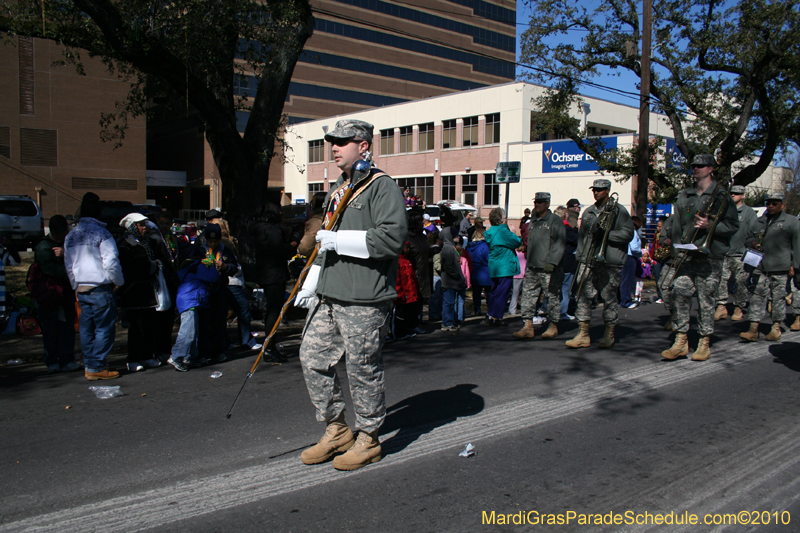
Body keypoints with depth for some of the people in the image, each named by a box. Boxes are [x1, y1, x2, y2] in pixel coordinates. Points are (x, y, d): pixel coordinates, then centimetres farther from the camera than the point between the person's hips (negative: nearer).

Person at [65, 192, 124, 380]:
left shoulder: (70, 236, 12)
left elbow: (68, 266, 18)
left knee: (87, 328, 13)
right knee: (104, 328, -1)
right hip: (101, 289, -7)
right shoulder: (101, 233, -12)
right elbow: (111, 263, -16)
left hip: (81, 289, 8)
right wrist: (119, 282, -2)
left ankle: (89, 365, 18)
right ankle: (96, 367, -1)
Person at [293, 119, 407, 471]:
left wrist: (340, 240, -18)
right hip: (328, 296, 9)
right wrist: (309, 285, 21)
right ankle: (336, 429, 26)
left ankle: (368, 440, 20)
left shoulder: (382, 187, -7)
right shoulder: (336, 192, 21)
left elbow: (394, 237, -20)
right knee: (313, 358, 9)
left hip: (363, 299, -9)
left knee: (363, 368, 1)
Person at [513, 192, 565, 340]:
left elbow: (560, 243, -12)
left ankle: (553, 326, 13)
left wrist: (552, 262, -20)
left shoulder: (555, 220, -4)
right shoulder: (533, 220, 17)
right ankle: (527, 326, 5)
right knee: (528, 295, 2)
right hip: (532, 267, 7)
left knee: (552, 297, 1)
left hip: (549, 269, -7)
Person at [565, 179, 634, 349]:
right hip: (588, 261, 5)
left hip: (610, 262, -5)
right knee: (583, 296, -1)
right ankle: (583, 335, 3)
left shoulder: (618, 211, 1)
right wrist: (581, 256, 13)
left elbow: (628, 233, -6)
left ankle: (609, 335, 14)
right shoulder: (588, 212, 17)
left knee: (609, 297, 2)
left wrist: (606, 234, -16)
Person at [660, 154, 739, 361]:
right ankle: (681, 342, 2)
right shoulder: (684, 196, 15)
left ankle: (704, 344, 11)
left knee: (706, 299, 0)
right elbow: (675, 226, 16)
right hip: (686, 255, 3)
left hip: (710, 256, -3)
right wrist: (676, 253, 9)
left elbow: (733, 225, 2)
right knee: (679, 294, -6)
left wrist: (710, 225, -15)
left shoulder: (721, 196, 3)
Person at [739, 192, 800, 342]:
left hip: (781, 268, -4)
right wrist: (752, 243, 4)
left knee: (779, 297, 4)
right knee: (757, 296, -3)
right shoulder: (760, 221, 16)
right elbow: (749, 237, 28)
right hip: (761, 267, 4)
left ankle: (776, 328, 16)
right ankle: (753, 330, -4)